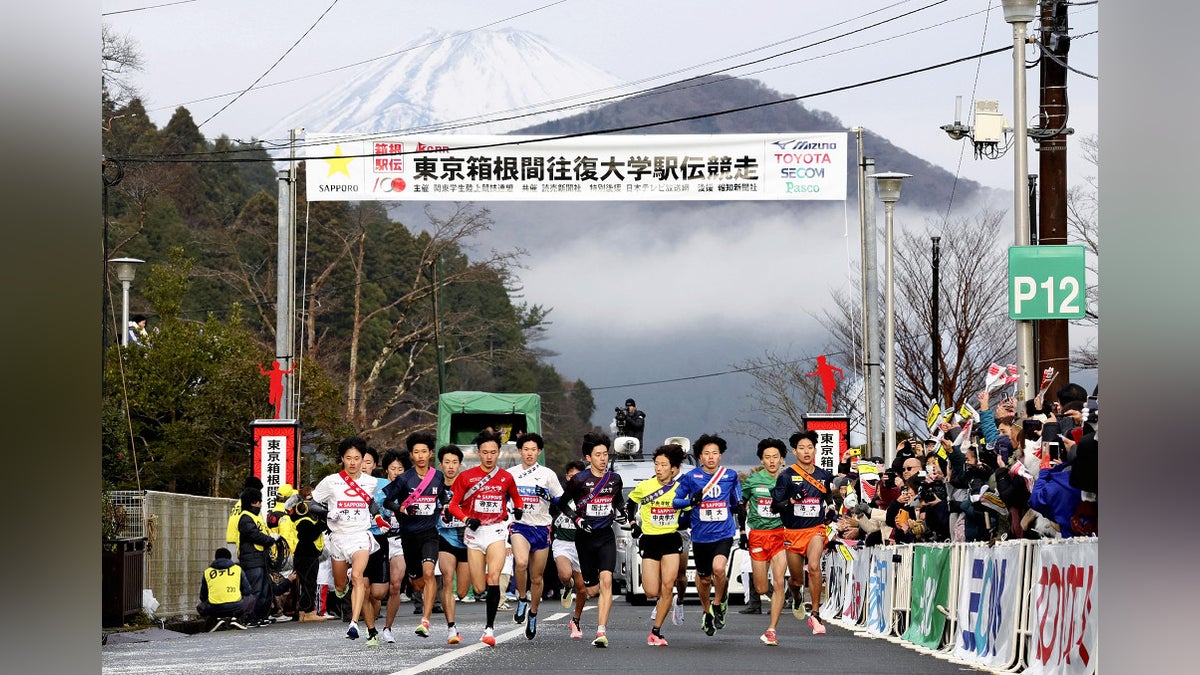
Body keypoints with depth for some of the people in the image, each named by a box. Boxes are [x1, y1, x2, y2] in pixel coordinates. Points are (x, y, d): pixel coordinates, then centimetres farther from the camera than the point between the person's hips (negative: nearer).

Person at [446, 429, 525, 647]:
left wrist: (518, 509, 1)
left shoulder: (506, 478, 5)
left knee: (493, 578, -20)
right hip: (474, 532, 1)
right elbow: (453, 504, 4)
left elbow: (516, 497, 22)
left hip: (496, 530, -1)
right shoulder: (466, 477, 1)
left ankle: (490, 627, -19)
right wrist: (467, 519, -13)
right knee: (479, 588, -1)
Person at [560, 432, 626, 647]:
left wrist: (618, 512, 2)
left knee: (606, 580, -18)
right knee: (591, 588, 4)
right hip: (585, 537, -2)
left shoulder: (614, 479, 4)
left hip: (606, 536, 2)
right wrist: (577, 519, -12)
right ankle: (576, 618, 37)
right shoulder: (580, 480, -7)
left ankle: (602, 631, -22)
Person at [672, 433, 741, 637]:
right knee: (704, 578, 12)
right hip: (700, 535, 1)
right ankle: (707, 612, 39)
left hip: (724, 534, -1)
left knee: (719, 568, -26)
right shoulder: (690, 477, -3)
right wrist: (690, 501, -17)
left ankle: (718, 604, 0)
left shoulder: (730, 475, 3)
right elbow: (675, 500, -1)